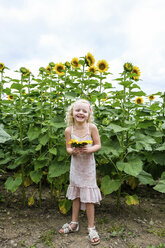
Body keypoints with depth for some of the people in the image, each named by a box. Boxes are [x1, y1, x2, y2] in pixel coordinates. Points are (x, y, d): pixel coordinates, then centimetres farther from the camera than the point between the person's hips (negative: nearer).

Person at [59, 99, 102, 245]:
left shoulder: (92, 127, -13)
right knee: (75, 195, 16)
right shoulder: (69, 130, -8)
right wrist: (72, 151, -23)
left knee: (88, 196, 4)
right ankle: (74, 223, 35)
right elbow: (68, 148, -1)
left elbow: (98, 145, -8)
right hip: (75, 165, 3)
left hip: (88, 165, -2)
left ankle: (91, 228, 22)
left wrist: (89, 149, -27)